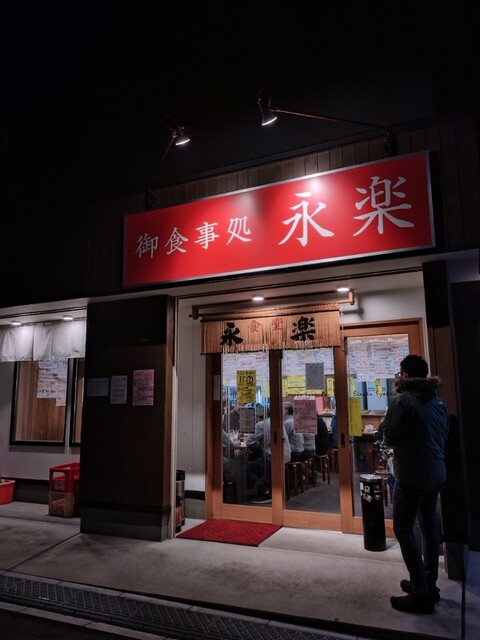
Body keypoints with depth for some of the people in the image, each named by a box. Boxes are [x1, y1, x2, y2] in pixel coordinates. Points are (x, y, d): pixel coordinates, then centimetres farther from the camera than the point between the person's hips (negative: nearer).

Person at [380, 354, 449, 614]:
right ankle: (429, 585, 27)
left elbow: (389, 439, -12)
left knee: (403, 530, 0)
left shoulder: (402, 400, -16)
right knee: (429, 526, 16)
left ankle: (421, 595, 3)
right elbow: (444, 435, 15)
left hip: (411, 475, -8)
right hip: (436, 473, 8)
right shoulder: (438, 400, 6)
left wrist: (386, 425, 6)